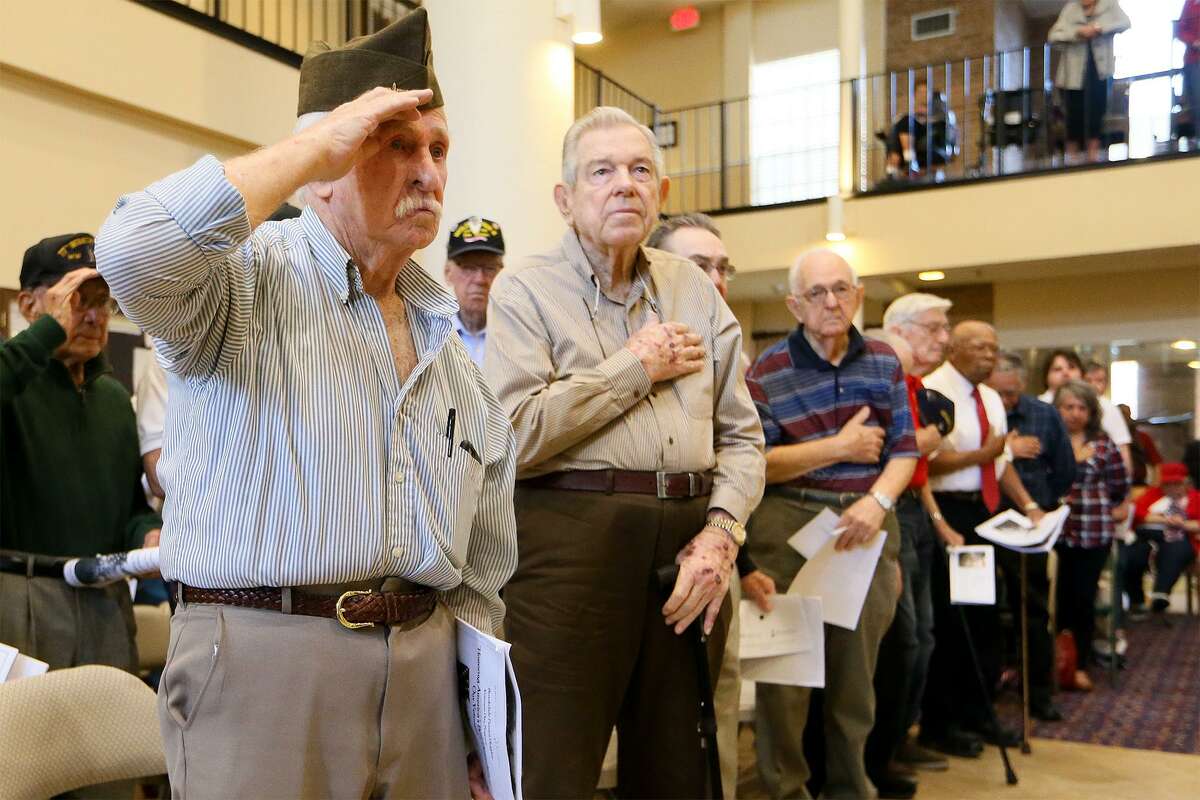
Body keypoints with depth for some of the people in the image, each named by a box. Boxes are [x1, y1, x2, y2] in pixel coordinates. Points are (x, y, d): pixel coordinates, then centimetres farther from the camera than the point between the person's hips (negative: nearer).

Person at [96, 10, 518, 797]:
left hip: (424, 665, 6)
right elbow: (135, 250, -30)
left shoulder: (447, 332, 11)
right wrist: (319, 144, -16)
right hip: (263, 658, -5)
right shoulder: (247, 278, -4)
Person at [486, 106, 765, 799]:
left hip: (688, 541, 5)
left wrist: (721, 529, -4)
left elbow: (741, 435, 14)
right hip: (570, 538, -4)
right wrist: (637, 366, -7)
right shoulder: (526, 291, 0)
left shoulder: (694, 289, 14)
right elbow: (515, 435, -15)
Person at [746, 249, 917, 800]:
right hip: (789, 527, -3)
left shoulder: (884, 363, 9)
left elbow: (904, 449, 6)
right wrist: (840, 448, -11)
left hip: (866, 524, 3)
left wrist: (877, 500, -12)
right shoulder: (768, 372, -3)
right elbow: (754, 462, -9)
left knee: (857, 667, 11)